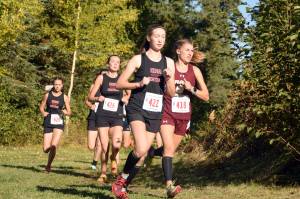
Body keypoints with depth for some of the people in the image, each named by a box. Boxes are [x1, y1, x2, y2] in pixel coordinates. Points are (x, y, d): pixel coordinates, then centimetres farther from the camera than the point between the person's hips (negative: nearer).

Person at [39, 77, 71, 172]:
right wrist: (43, 112, -6)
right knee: (46, 149, 0)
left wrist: (65, 112, -15)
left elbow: (69, 112, 7)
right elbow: (41, 107, 15)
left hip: (58, 123, -2)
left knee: (53, 146, -18)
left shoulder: (65, 97, 2)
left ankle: (49, 165, -1)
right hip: (48, 123, 2)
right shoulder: (48, 95, 5)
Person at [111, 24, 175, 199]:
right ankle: (122, 178, 0)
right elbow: (120, 83, -1)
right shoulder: (138, 59, 1)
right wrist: (138, 84, -17)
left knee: (143, 155, 4)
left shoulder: (168, 62, 11)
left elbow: (172, 93, 11)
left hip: (155, 114, 4)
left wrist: (169, 79, -8)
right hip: (137, 109, -4)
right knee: (141, 149, -23)